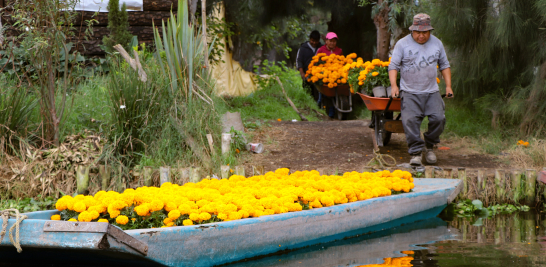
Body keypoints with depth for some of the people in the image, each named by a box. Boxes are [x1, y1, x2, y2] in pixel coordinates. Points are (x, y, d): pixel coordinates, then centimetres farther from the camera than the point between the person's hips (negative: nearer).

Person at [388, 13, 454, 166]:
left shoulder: (437, 43, 11)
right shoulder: (403, 44, 1)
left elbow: (444, 65, 19)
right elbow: (393, 66, -1)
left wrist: (448, 86, 10)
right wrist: (393, 85, -16)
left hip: (432, 91, 2)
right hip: (410, 92, -2)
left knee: (438, 118, -14)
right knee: (410, 119, -21)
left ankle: (429, 147, 7)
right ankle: (416, 152, -13)